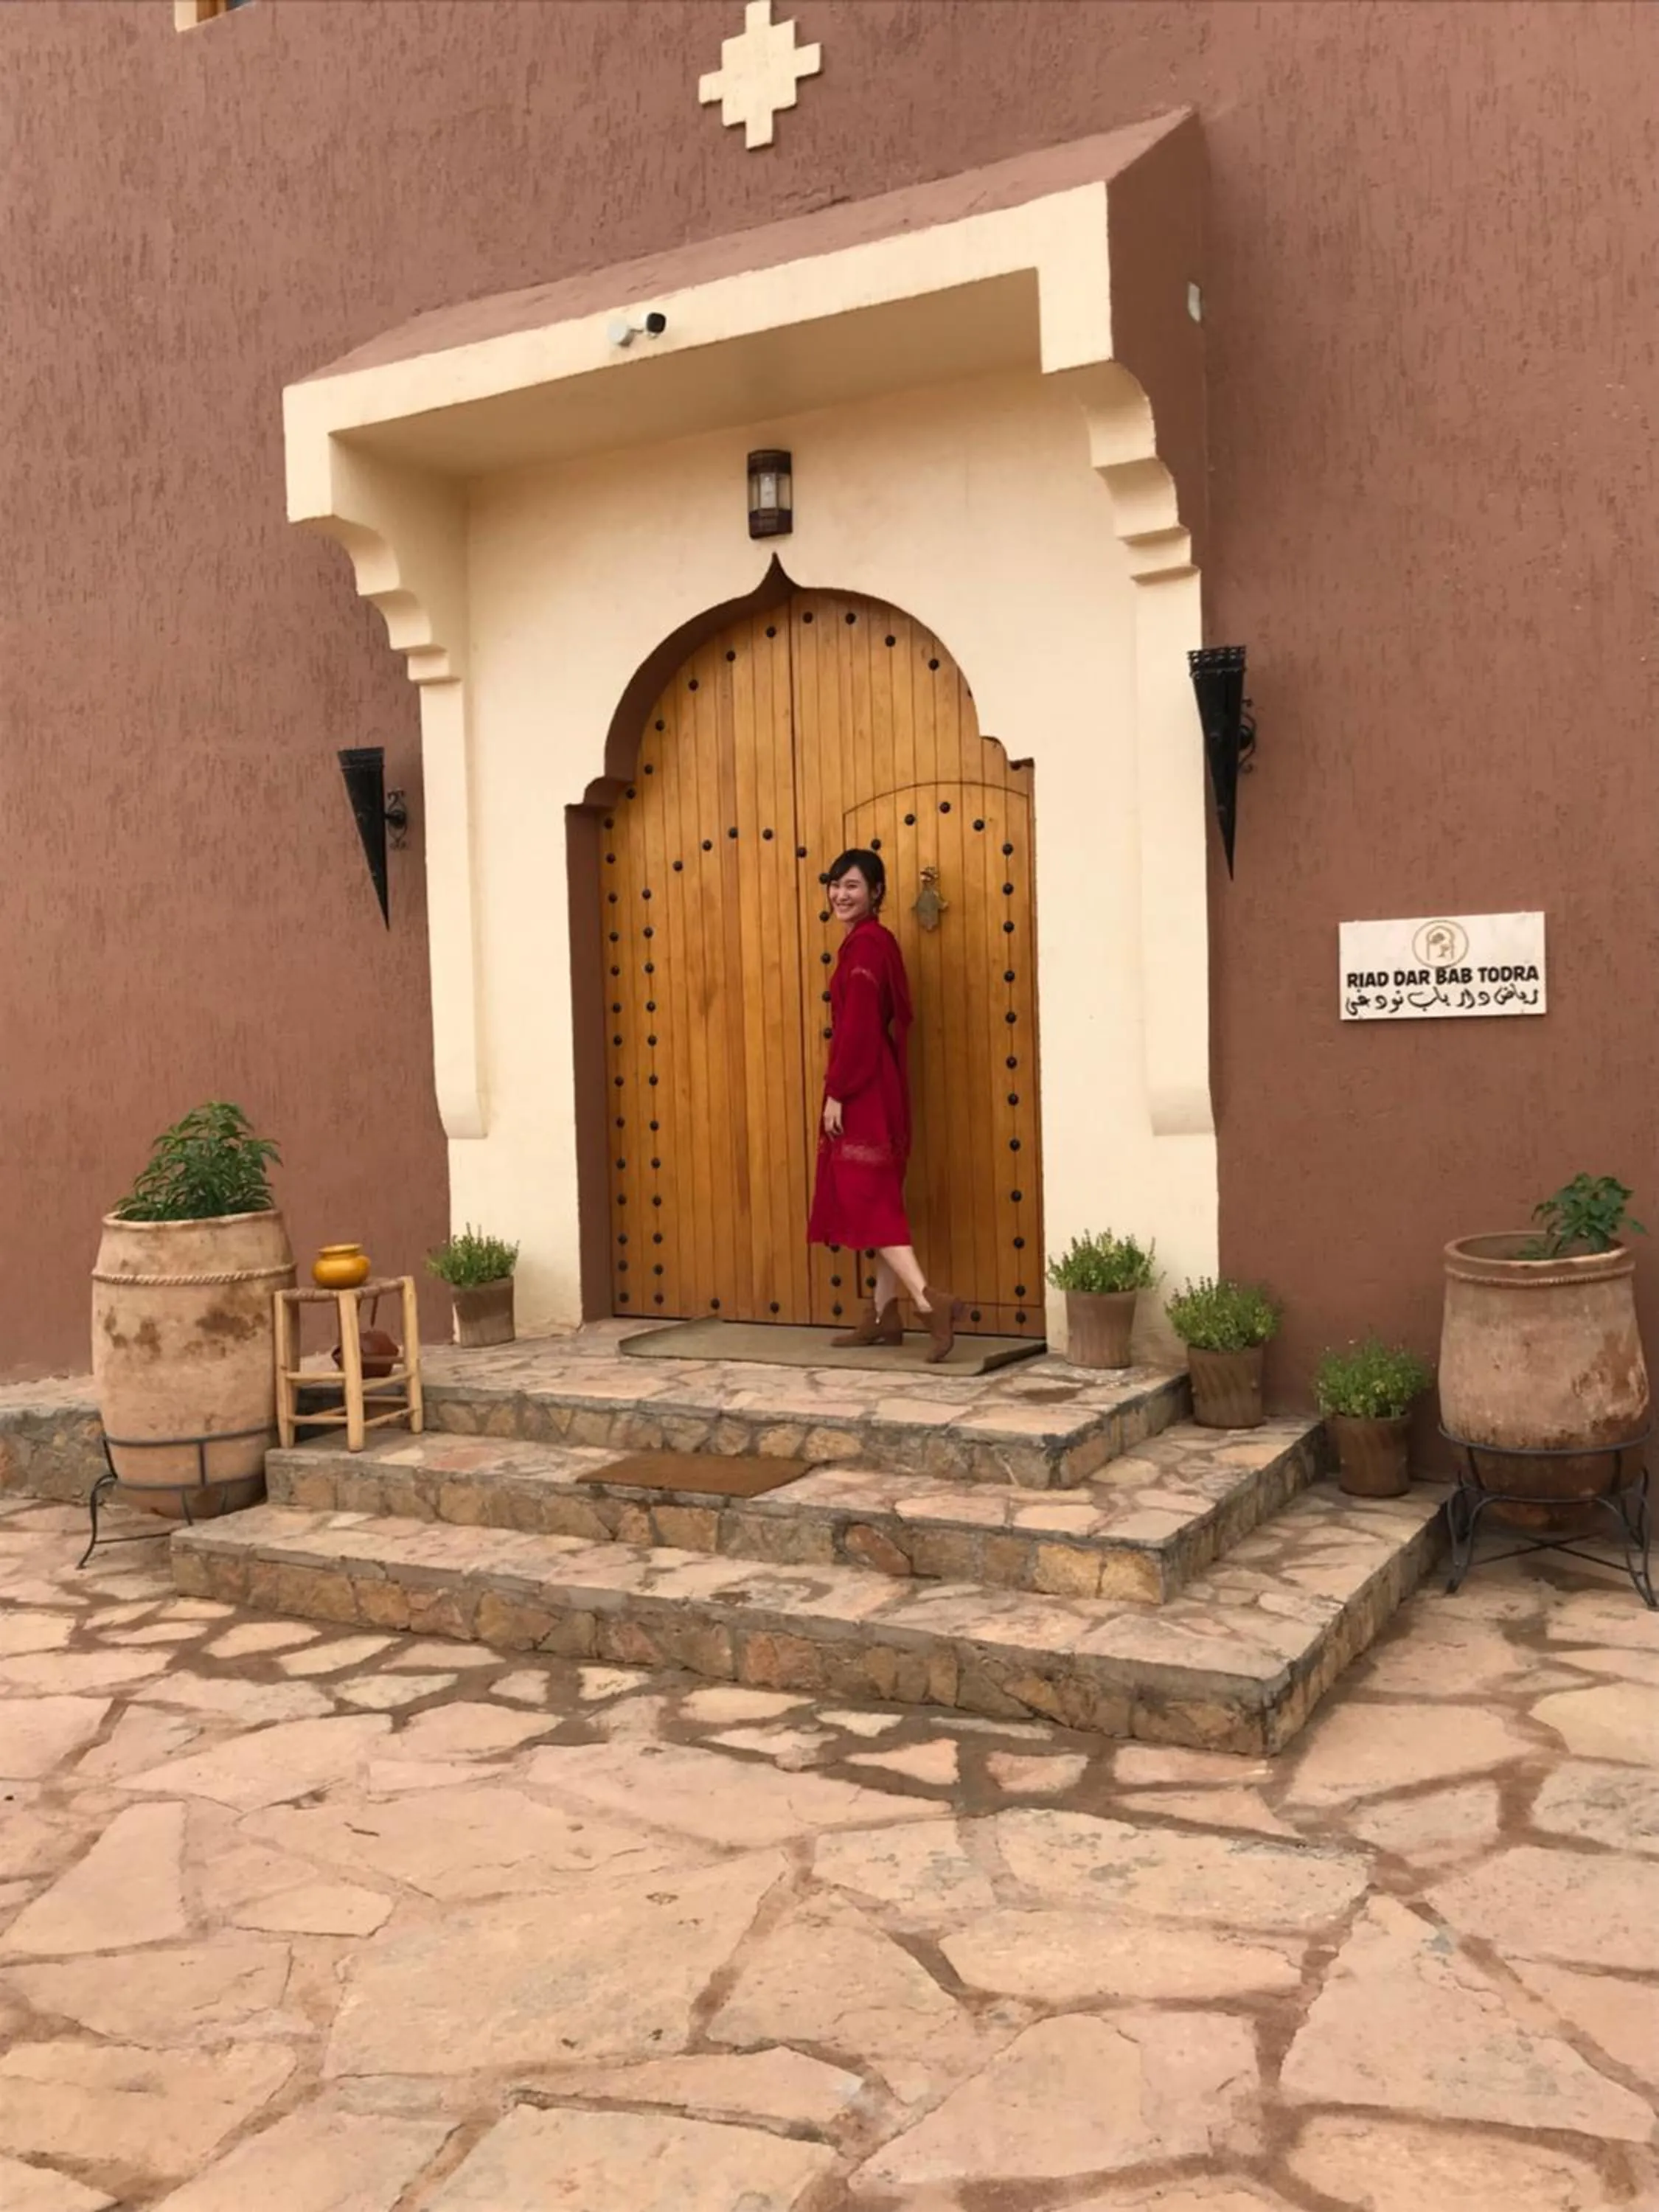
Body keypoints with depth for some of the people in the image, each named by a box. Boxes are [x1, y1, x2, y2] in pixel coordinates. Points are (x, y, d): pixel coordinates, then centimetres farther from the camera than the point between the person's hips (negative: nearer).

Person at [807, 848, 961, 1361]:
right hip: (876, 1085, 10)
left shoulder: (863, 944, -14)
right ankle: (885, 1314, 15)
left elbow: (858, 1026, -20)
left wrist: (836, 1092, -18)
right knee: (878, 1198, 11)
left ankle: (930, 1300, -20)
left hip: (862, 1089, -10)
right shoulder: (877, 940, 16)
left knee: (866, 1198, -11)